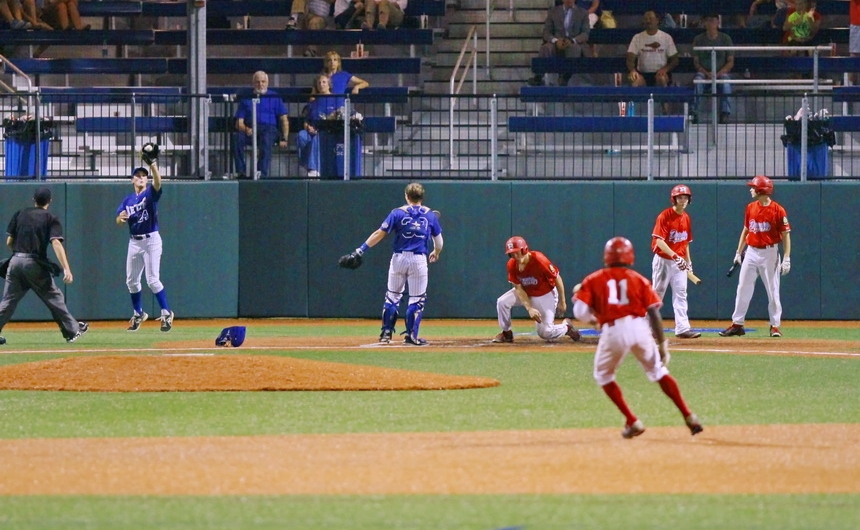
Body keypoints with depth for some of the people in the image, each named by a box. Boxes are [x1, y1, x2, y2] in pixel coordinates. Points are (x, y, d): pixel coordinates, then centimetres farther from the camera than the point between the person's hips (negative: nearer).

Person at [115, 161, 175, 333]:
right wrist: (121, 218, -22)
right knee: (131, 280, 11)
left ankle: (166, 313, -4)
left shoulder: (150, 194, -3)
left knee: (153, 279, -13)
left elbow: (157, 182, -25)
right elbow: (118, 221, 3)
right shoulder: (128, 200, 11)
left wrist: (153, 164, -41)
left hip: (151, 240, -6)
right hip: (134, 242, 6)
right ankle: (138, 314, 27)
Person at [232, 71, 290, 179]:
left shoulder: (274, 98, 18)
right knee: (236, 138, -33)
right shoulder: (246, 99, 21)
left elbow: (284, 120, 11)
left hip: (269, 129, -2)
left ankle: (262, 173, -47)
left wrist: (284, 138, -4)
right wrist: (246, 129, -11)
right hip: (250, 131, 2)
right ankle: (241, 172, -34)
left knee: (266, 139, -39)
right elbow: (239, 123, 14)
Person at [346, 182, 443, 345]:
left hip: (399, 258, 0)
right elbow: (438, 240, 11)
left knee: (392, 295, 14)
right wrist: (436, 253, 32)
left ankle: (386, 333, 14)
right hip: (419, 260, 0)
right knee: (417, 299, 6)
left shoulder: (398, 213, -1)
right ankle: (411, 336, 2)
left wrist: (361, 250, -4)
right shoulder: (430, 215, 4)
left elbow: (380, 233, -6)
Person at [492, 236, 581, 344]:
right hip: (526, 293, 4)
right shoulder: (512, 265, -19)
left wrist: (562, 302, -14)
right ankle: (506, 334, 4)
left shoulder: (539, 260, -32)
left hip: (545, 295, -4)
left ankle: (566, 326, 22)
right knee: (502, 302, -18)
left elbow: (557, 278, -21)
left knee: (545, 333, -11)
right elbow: (518, 288, -15)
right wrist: (529, 308, -27)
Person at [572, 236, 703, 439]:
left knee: (603, 375, 21)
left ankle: (632, 422, 11)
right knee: (658, 371, 19)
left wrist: (593, 319, 22)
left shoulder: (593, 280, 12)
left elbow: (580, 312, 0)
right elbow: (654, 313, 6)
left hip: (612, 332, -2)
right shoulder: (638, 279, 14)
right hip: (640, 328, 2)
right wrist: (662, 344, 8)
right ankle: (688, 416, 14)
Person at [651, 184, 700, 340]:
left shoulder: (686, 218, 9)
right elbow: (659, 241, -21)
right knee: (657, 294, 1)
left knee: (681, 294, -2)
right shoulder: (665, 216, -13)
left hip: (679, 262, 6)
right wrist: (675, 256, -30)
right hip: (663, 260, -6)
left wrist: (688, 261, 12)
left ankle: (682, 328, -7)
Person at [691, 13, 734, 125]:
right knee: (697, 81, -34)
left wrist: (719, 73, -14)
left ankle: (725, 114, -32)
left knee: (725, 83, -35)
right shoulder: (698, 39, 5)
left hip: (722, 72, -1)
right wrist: (706, 73, -14)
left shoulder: (725, 39, 4)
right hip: (704, 72, 1)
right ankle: (694, 113, -34)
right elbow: (696, 62, 4)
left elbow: (730, 62, 2)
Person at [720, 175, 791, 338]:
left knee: (773, 291, 0)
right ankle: (737, 324, 8)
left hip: (769, 253, -5)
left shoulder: (778, 210, -10)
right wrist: (738, 252, 12)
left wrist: (786, 259, -14)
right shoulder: (750, 208, 7)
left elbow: (786, 235, -9)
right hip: (751, 252, 5)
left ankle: (775, 326, 9)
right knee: (743, 289, 3)